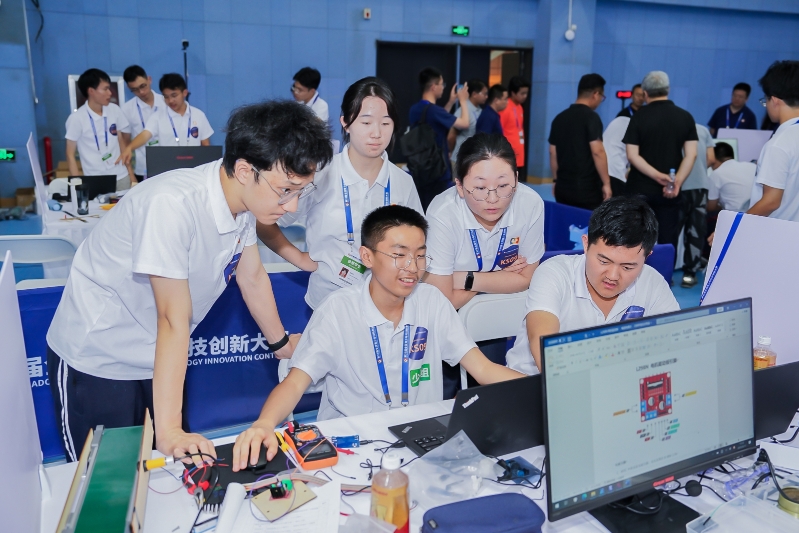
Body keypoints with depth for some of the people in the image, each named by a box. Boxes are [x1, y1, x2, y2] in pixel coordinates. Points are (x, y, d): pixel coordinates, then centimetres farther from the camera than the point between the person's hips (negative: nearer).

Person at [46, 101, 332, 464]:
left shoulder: (245, 198, -9)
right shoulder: (172, 205, -33)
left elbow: (252, 277, 6)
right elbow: (174, 320, -32)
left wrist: (280, 343, 18)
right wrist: (169, 430, -27)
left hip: (157, 358, 7)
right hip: (95, 359, -6)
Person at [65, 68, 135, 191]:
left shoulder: (115, 110, 2)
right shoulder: (76, 118, -8)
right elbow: (70, 155, -3)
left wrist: (131, 175, 8)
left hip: (122, 177, 3)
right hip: (95, 182, -3)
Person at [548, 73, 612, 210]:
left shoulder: (559, 118, 10)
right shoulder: (591, 117, -10)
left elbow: (553, 152, 14)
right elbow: (597, 151, -18)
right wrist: (606, 183, -13)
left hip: (563, 187, 7)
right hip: (586, 188, -6)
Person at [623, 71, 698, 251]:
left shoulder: (639, 116, -5)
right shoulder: (685, 117, 1)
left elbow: (632, 155, -13)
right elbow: (691, 155, -7)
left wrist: (656, 175, -16)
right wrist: (677, 181, -15)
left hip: (640, 189, -1)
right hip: (669, 192, 2)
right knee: (668, 240, 7)